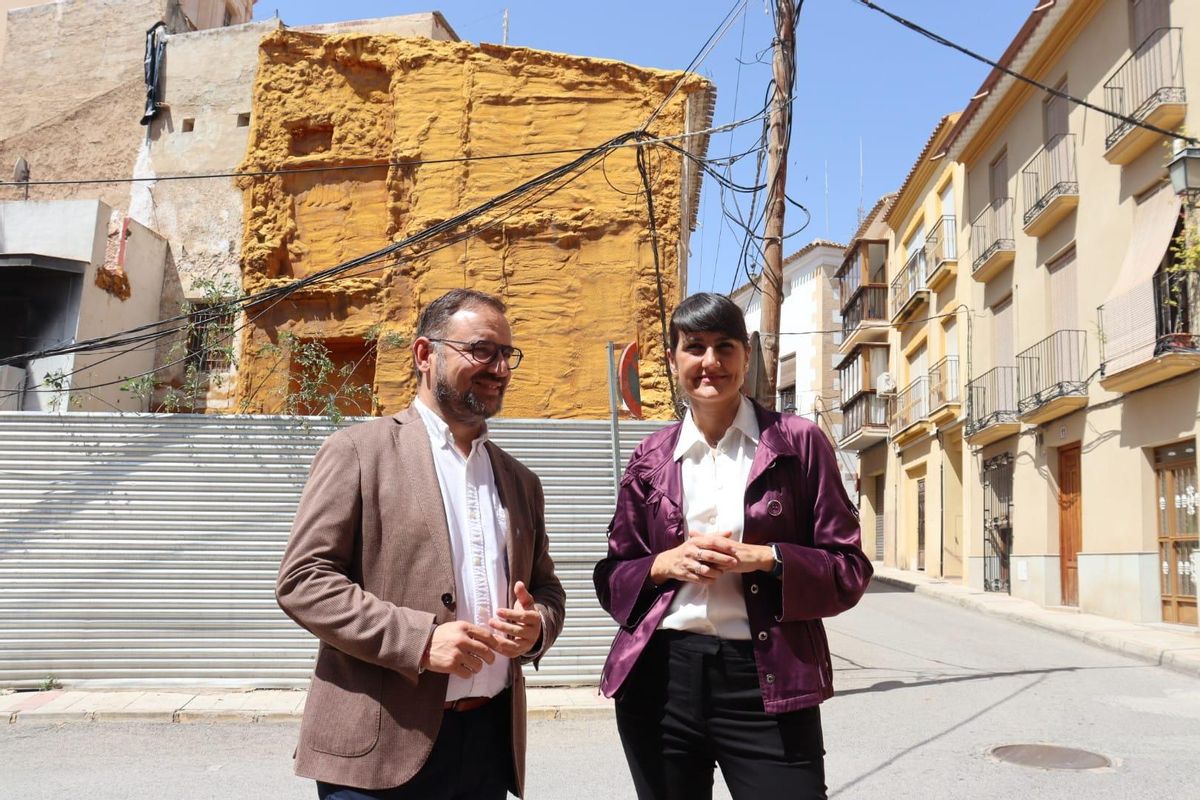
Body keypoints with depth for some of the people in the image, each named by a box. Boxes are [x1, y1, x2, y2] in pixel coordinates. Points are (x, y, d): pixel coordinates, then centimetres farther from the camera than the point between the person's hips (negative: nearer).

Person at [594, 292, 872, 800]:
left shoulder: (798, 442, 1)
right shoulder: (651, 457, 7)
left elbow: (850, 571, 0)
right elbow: (612, 580, 10)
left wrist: (766, 559, -15)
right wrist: (665, 564, -9)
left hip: (766, 681, -2)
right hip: (659, 677, 3)